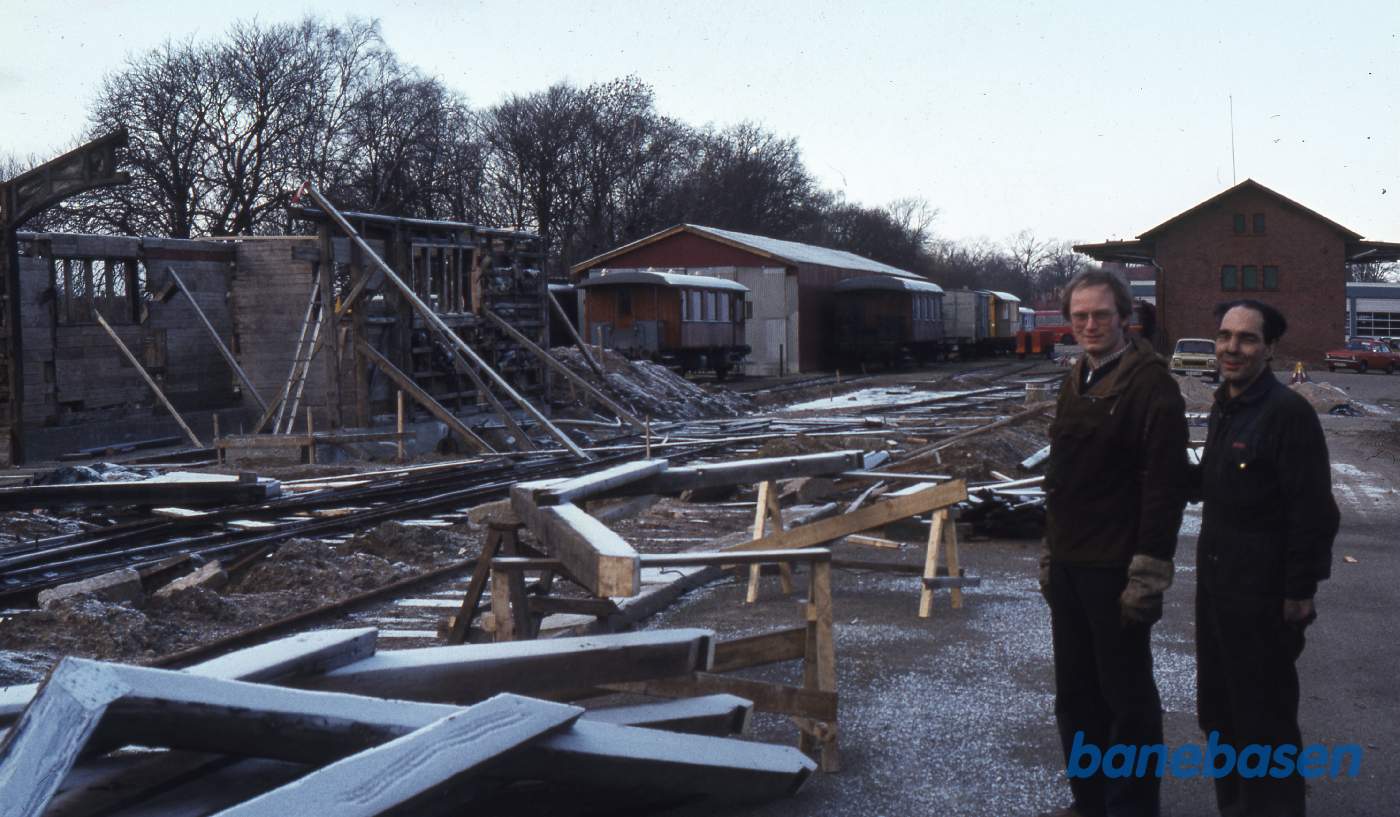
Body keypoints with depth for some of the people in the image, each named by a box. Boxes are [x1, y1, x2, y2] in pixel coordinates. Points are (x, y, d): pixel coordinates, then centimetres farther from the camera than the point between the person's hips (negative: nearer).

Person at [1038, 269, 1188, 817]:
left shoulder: (1150, 383, -13)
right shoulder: (1076, 382, 13)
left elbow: (1165, 485, -19)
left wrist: (1148, 574, -22)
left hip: (1115, 571, -8)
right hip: (1069, 566, 9)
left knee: (1127, 698, 2)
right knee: (1075, 695, 16)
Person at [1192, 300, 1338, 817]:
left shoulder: (1288, 412, -18)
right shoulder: (1224, 406, 10)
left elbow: (1312, 512, -19)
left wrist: (1299, 591, -19)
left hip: (1263, 597, -9)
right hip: (1215, 584, 9)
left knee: (1264, 722, 2)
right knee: (1218, 713, 20)